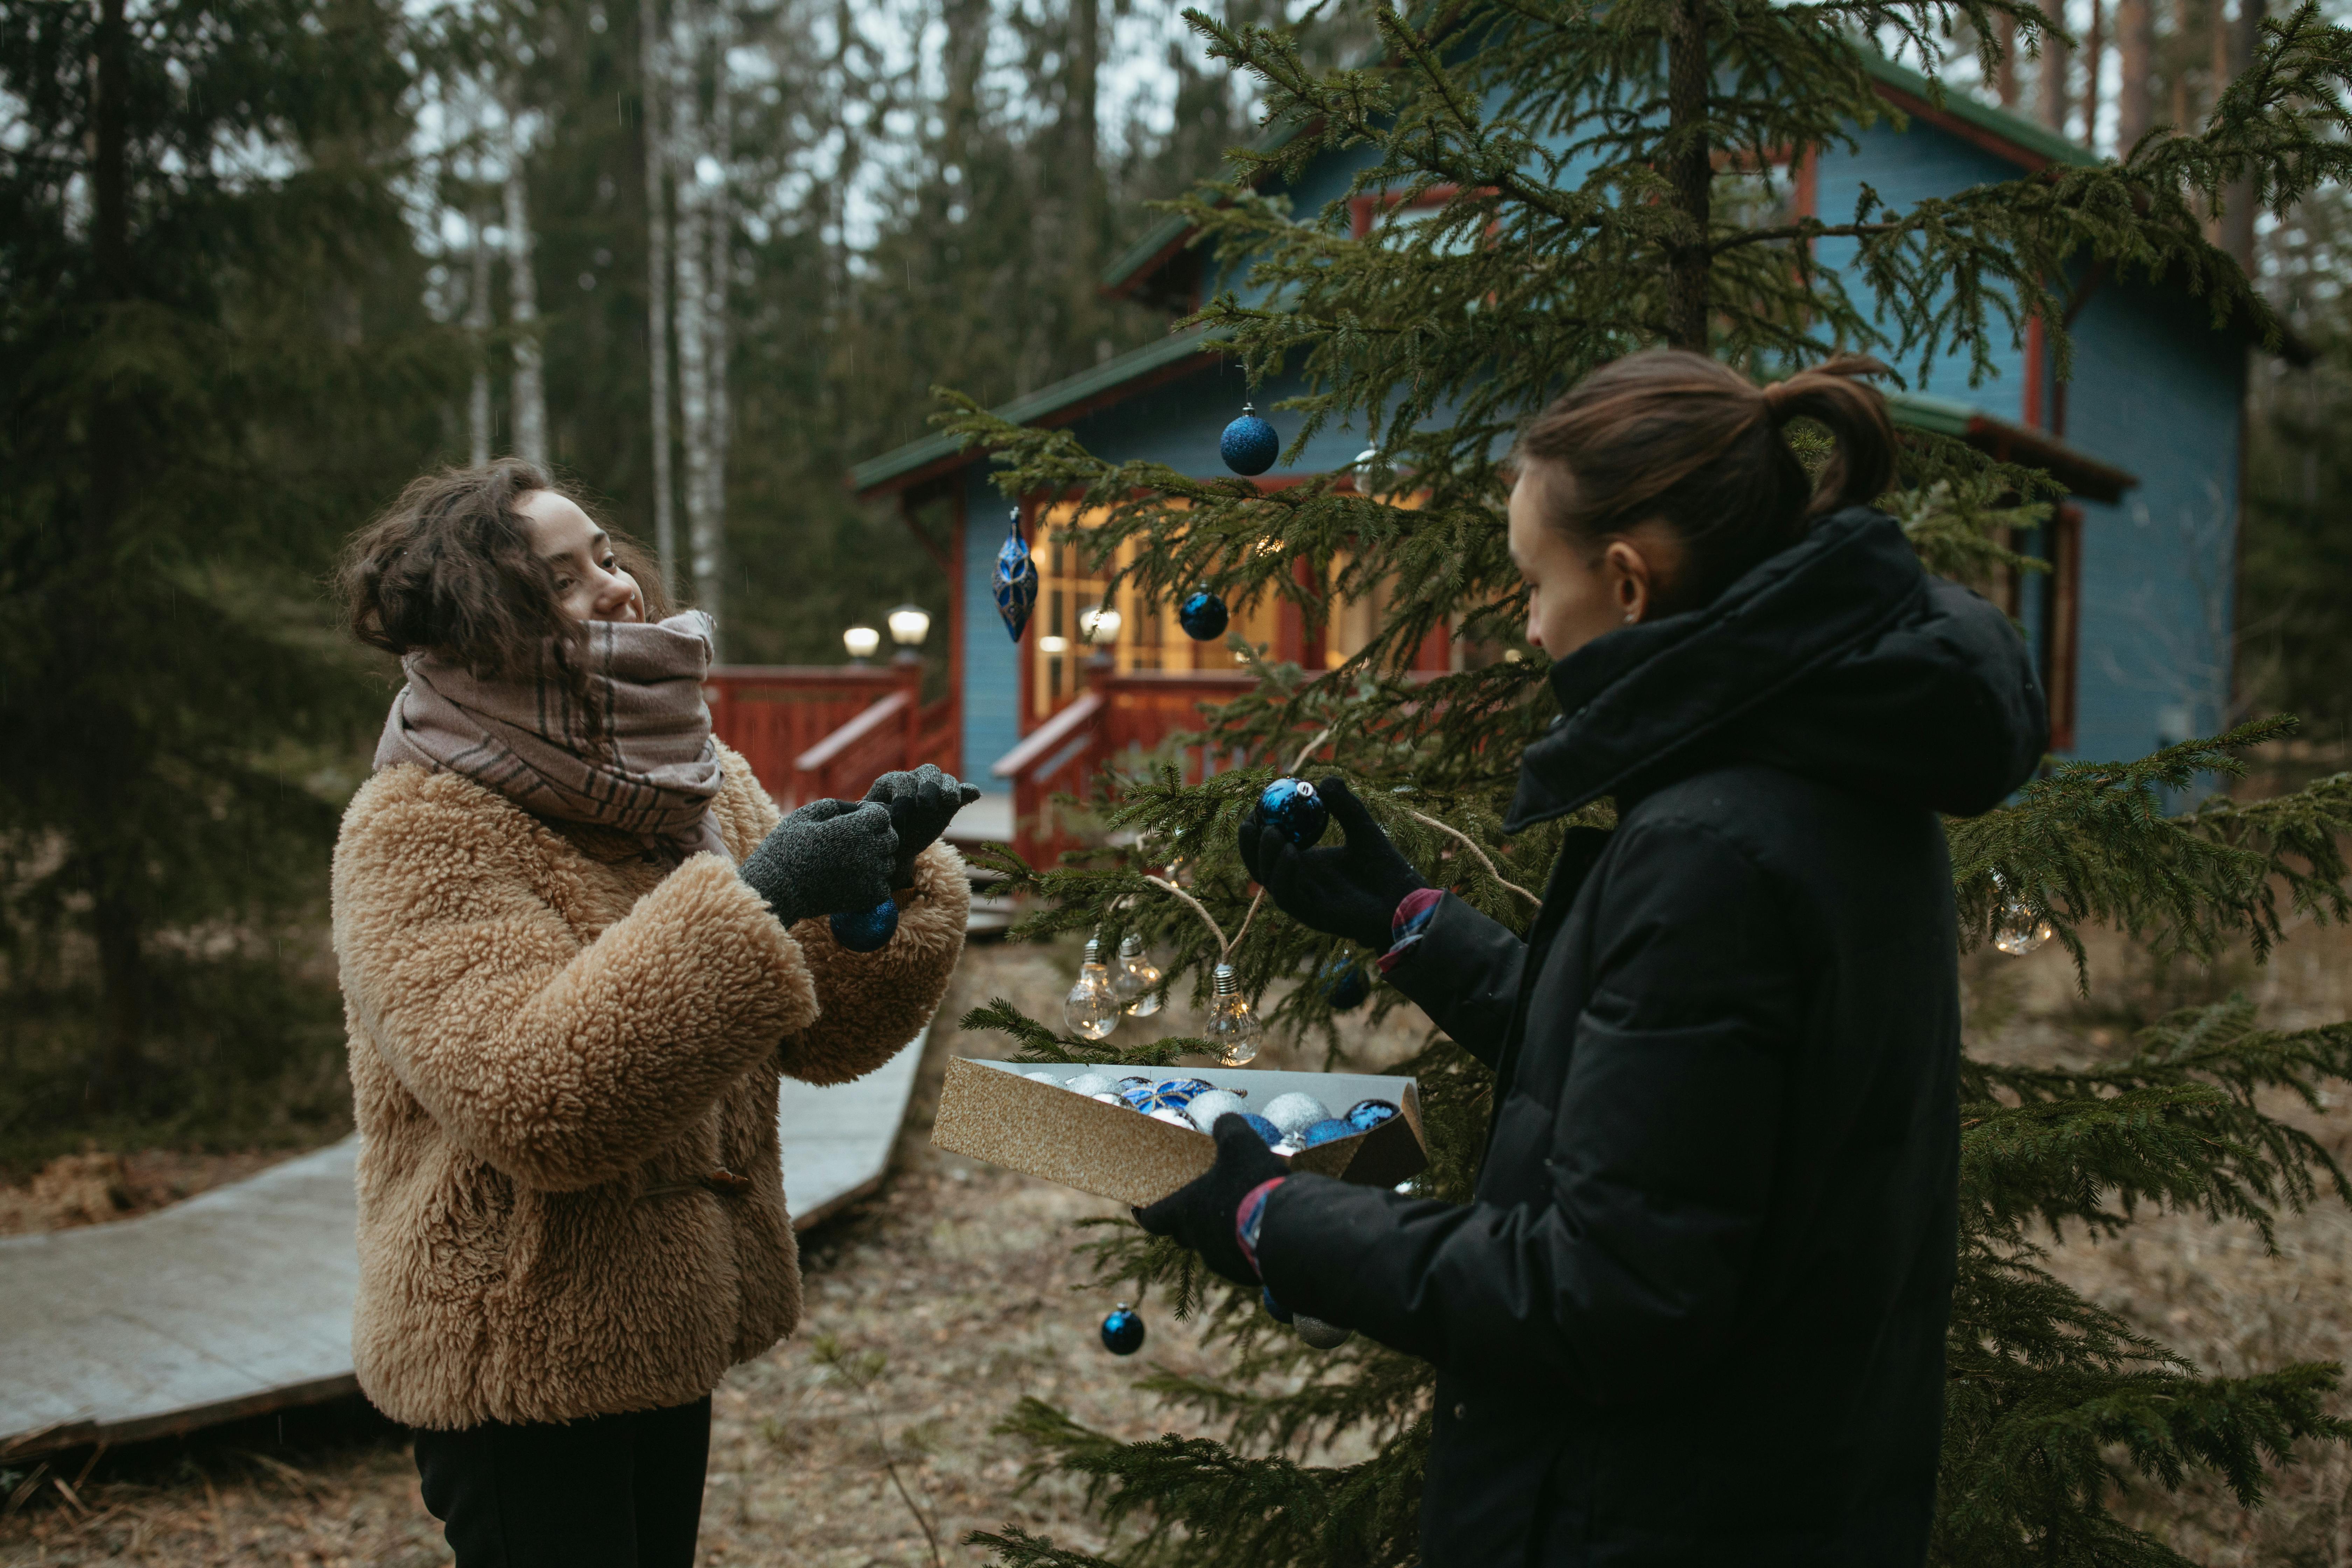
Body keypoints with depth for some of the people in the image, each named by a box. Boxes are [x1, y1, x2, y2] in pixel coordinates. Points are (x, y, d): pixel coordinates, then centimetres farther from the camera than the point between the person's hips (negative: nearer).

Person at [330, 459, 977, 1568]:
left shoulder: (695, 778, 5)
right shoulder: (417, 833, -17)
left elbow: (823, 1030, 3)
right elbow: (535, 1103, -30)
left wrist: (884, 867, -15)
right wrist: (750, 904, -32)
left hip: (665, 1333, 7)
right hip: (517, 1361, -7)